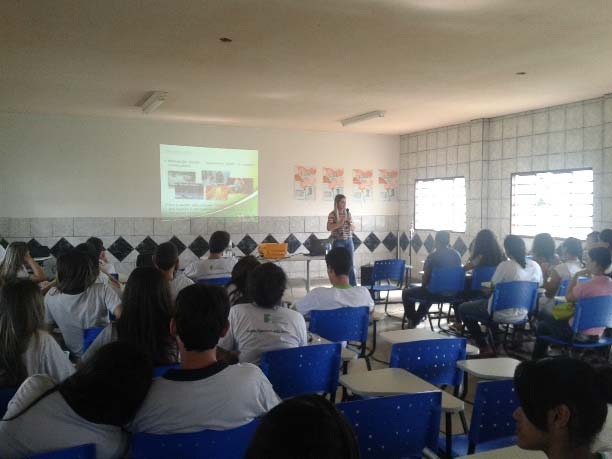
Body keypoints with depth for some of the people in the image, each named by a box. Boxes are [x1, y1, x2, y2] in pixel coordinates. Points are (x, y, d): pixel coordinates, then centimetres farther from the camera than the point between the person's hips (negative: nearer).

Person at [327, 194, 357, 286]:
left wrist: (350, 222, -7)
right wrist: (340, 222, -21)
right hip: (338, 242, -5)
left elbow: (353, 228, 13)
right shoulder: (332, 214, -6)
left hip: (349, 241, 5)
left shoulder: (348, 213, 9)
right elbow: (329, 228, -19)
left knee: (351, 265, 6)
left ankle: (353, 286, 13)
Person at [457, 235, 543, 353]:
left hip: (501, 314, -7)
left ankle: (484, 348, 9)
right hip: (521, 314, 7)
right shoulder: (535, 266, -4)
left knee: (462, 309, 13)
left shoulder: (505, 266, -21)